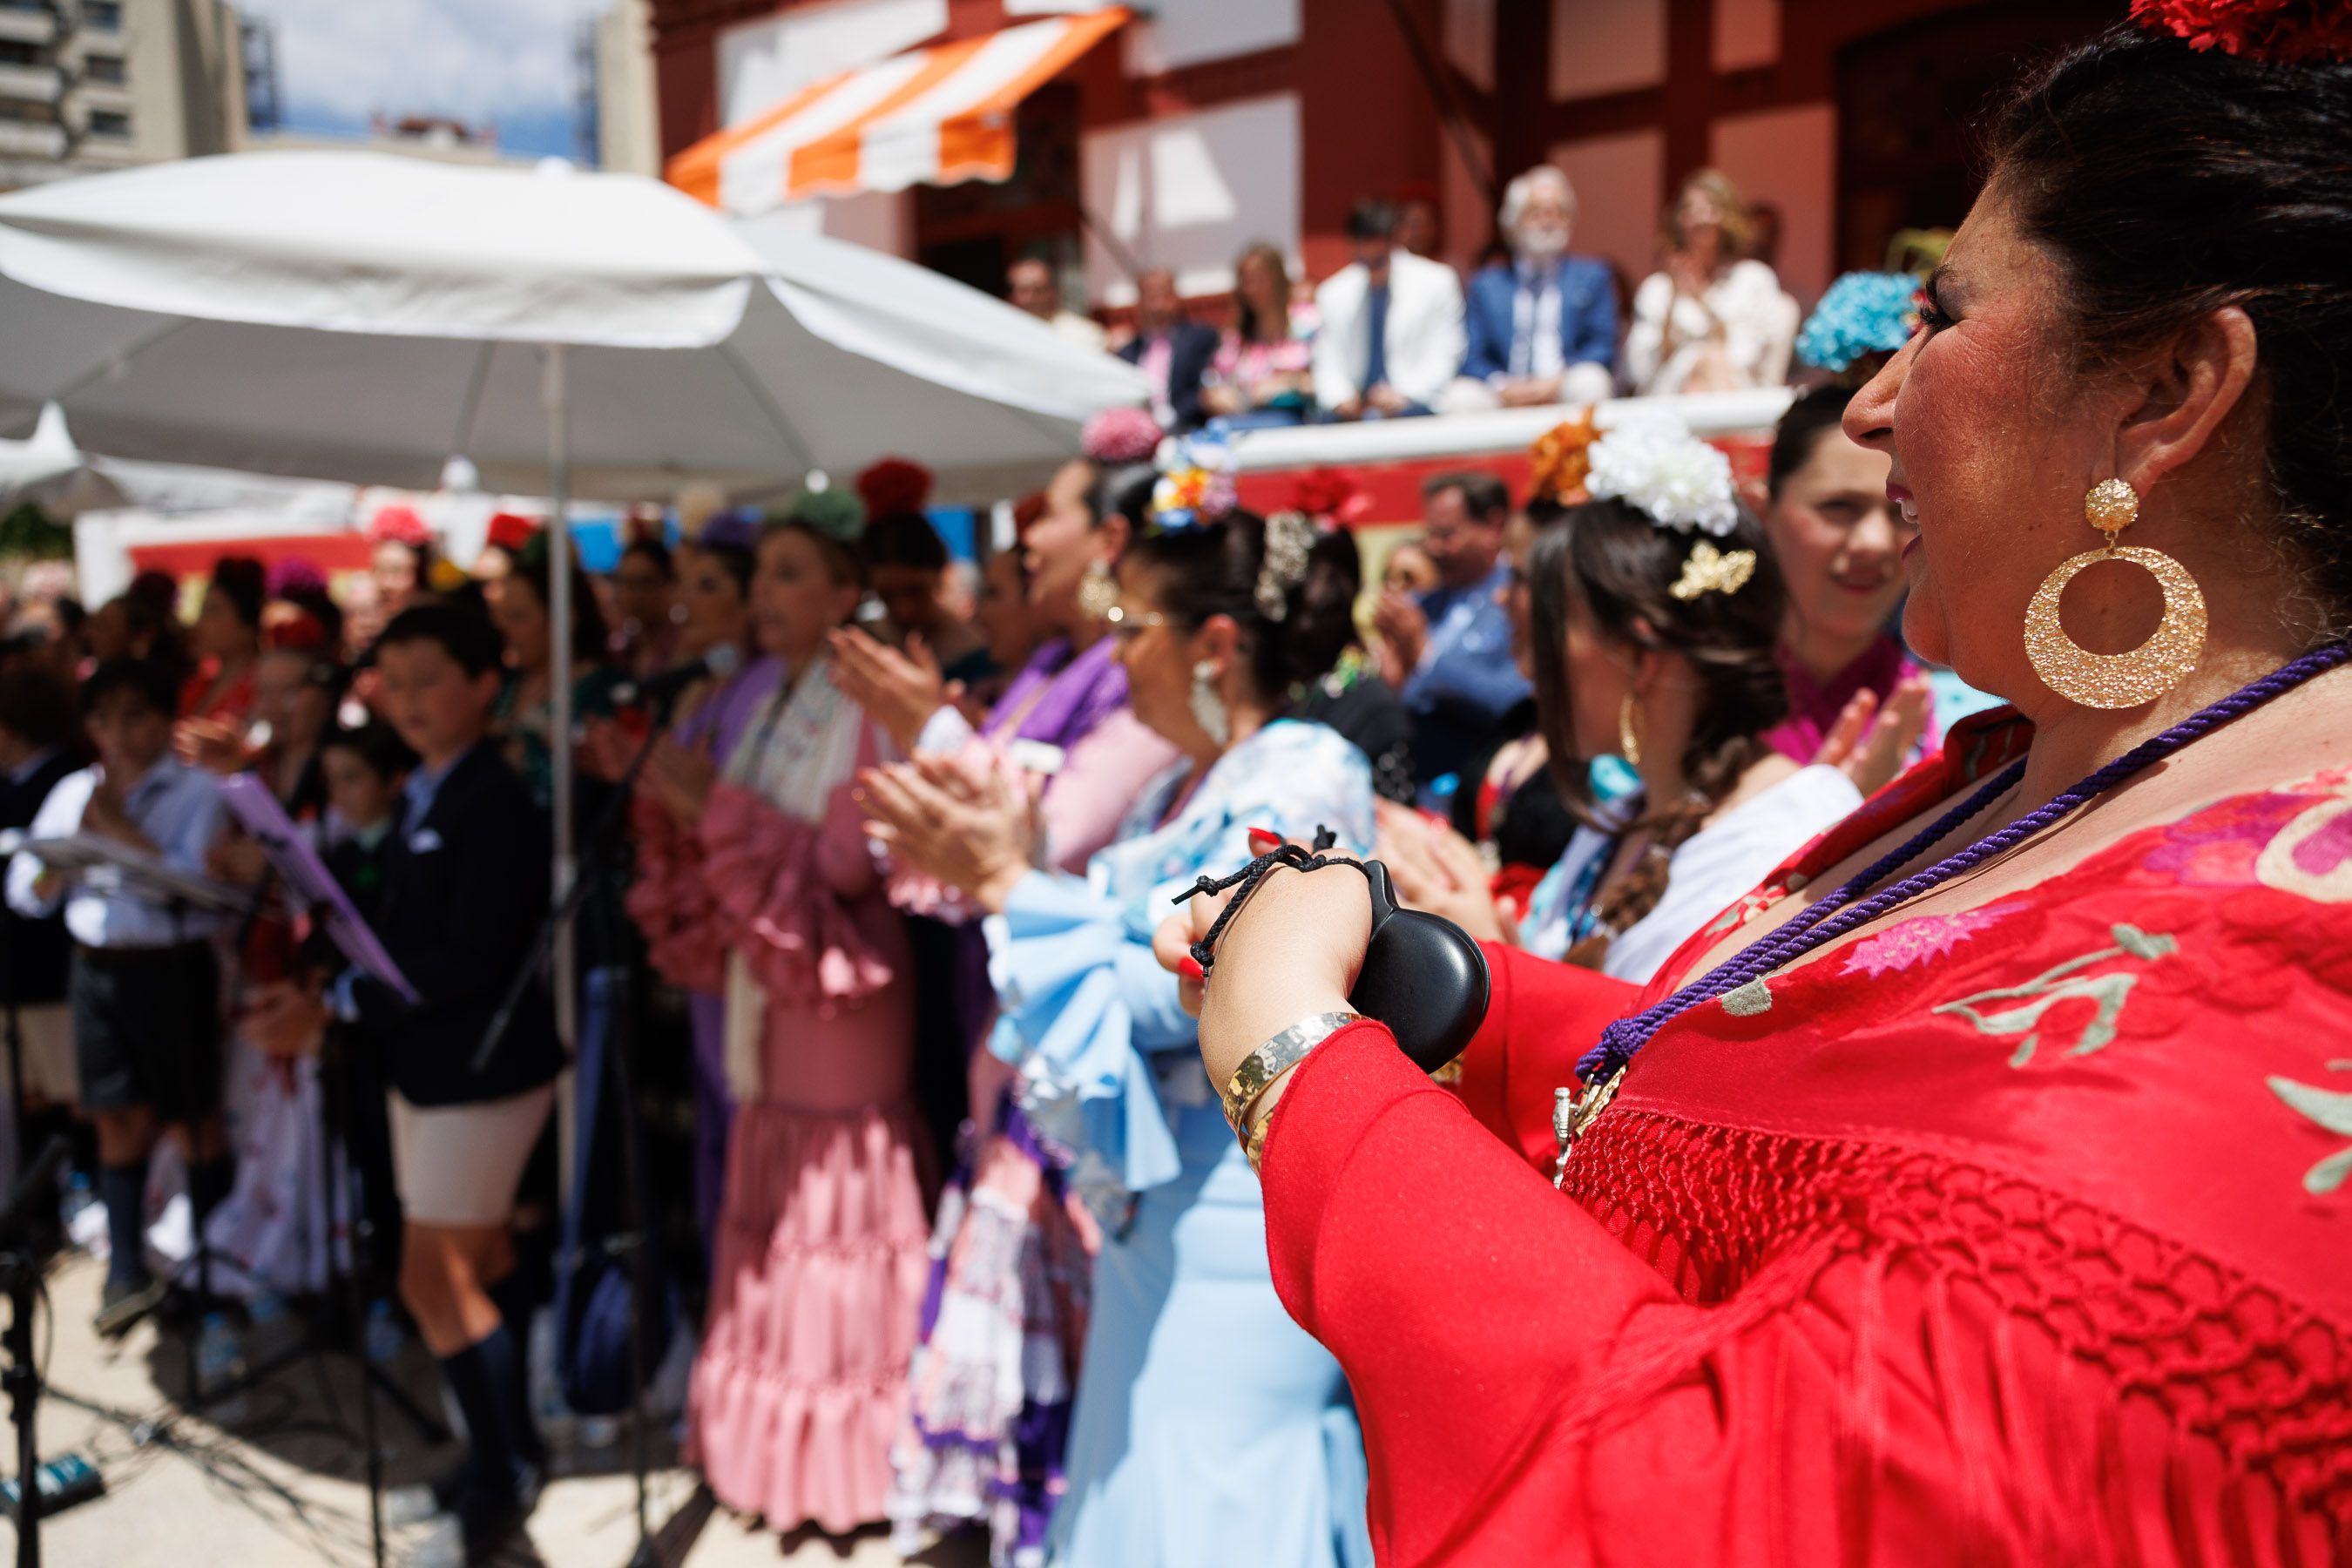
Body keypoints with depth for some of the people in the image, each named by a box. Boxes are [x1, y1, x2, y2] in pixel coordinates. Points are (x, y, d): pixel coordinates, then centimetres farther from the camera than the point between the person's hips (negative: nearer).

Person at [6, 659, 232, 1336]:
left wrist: (118, 825, -13)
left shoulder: (198, 792, -4)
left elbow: (193, 880, -17)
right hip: (96, 969, 4)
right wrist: (80, 835, -8)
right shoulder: (73, 792, 10)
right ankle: (126, 1273, 15)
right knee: (120, 1122, 7)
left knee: (193, 1121, 6)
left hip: (173, 968, -4)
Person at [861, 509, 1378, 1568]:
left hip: (1239, 1204, -9)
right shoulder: (1176, 791, 12)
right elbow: (1117, 952, 11)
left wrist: (1010, 884, -17)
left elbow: (1181, 990, -22)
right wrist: (989, 867, 2)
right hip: (1155, 1201, 9)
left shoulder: (1304, 778, -15)